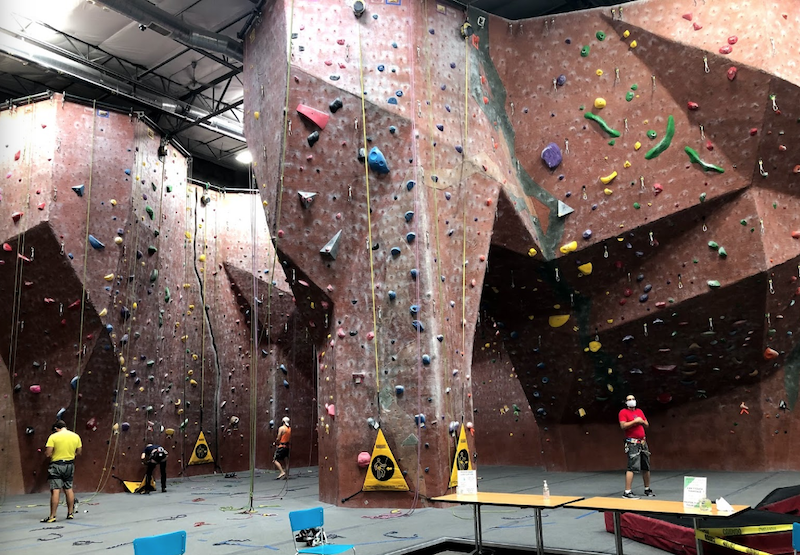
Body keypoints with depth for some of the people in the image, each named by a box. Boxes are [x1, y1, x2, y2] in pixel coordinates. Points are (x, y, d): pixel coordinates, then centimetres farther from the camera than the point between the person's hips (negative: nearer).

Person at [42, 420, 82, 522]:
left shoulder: (53, 437, -9)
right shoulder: (76, 436, 3)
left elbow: (48, 454, -13)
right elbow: (78, 453, 8)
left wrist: (53, 455, 8)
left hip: (56, 465, -4)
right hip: (70, 465, 4)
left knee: (55, 491, -4)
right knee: (68, 489, 14)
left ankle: (52, 516, -2)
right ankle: (70, 513, 20)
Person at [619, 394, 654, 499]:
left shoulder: (639, 411, 17)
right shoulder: (623, 412, -3)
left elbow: (647, 425, 19)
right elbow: (623, 425, -16)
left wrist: (642, 421, -1)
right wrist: (635, 421, -15)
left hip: (643, 442, 7)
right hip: (632, 443, -7)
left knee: (646, 467, 12)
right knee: (632, 467, -14)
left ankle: (647, 489, 27)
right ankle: (627, 492, -13)